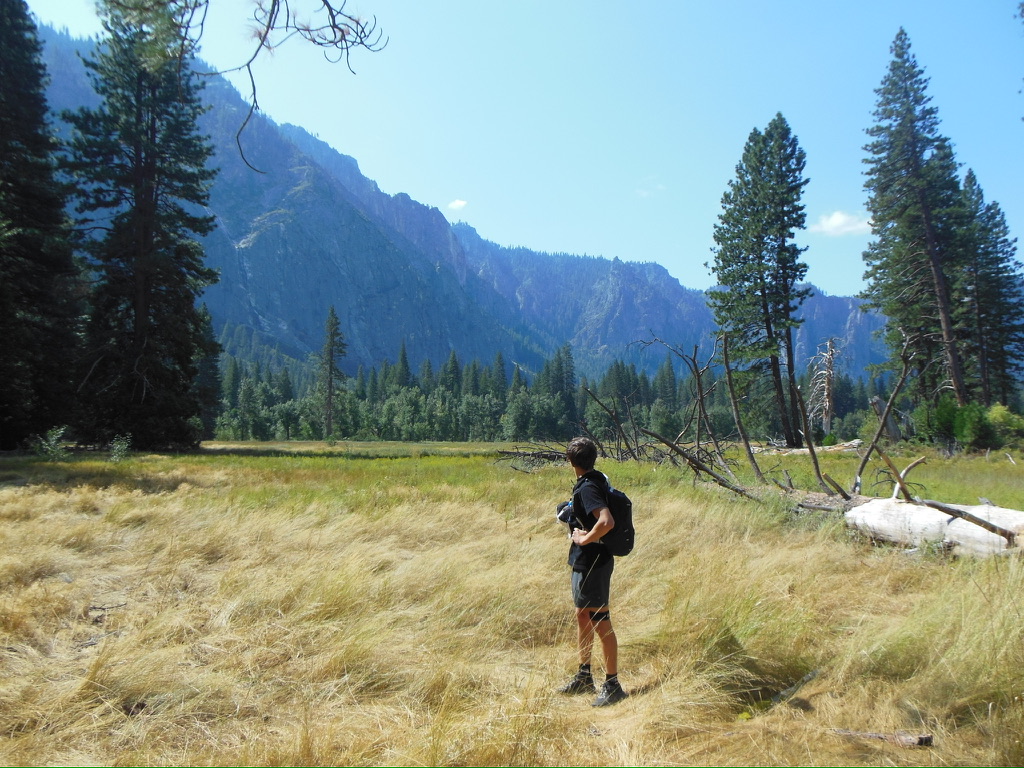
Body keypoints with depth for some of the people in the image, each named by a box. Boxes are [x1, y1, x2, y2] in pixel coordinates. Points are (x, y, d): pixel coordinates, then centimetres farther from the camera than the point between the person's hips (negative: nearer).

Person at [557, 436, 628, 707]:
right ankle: (584, 677, 33)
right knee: (582, 617, 19)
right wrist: (572, 513, 12)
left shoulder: (587, 488, -22)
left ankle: (613, 686, 11)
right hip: (585, 562, 10)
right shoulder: (598, 479, 7)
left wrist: (584, 539, -21)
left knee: (600, 623, 0)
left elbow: (606, 521, -36)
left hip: (593, 562, -10)